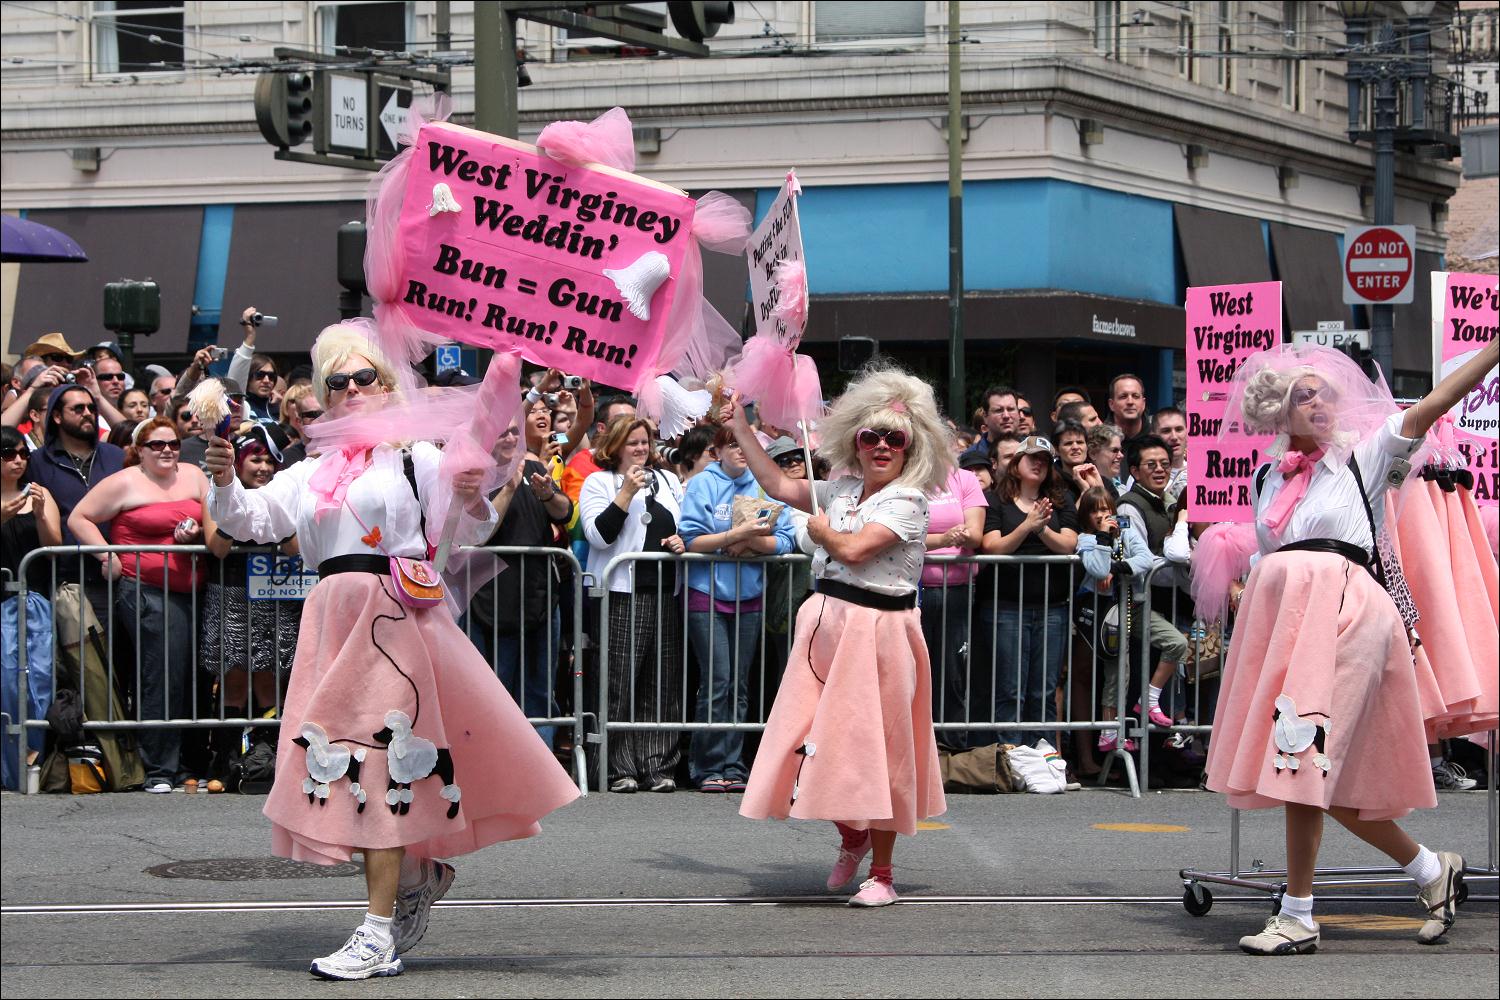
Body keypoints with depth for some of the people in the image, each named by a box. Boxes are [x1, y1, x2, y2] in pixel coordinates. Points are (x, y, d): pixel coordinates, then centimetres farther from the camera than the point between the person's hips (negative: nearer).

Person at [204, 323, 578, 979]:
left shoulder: (418, 458, 4)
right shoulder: (313, 474, 18)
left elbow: (463, 536, -2)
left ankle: (379, 937, -12)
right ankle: (420, 873, 30)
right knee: (341, 761, 4)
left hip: (395, 618, -6)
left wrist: (472, 502, -22)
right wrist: (224, 481, -7)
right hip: (333, 621, 6)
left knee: (381, 761, -10)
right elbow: (250, 519, 11)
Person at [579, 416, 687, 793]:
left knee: (662, 684, 3)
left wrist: (682, 542, 7)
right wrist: (626, 493, -14)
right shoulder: (598, 483, 4)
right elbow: (599, 535, -9)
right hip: (621, 593, -5)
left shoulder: (668, 481, 21)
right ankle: (620, 768, -4)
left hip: (664, 591, 5)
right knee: (621, 682, -8)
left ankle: (658, 765, 7)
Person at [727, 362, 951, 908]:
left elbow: (853, 549, -21)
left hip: (875, 632, -7)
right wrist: (741, 430, 22)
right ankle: (851, 836, 31)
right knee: (814, 741, 5)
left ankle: (881, 873, 9)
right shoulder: (842, 490, 11)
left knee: (871, 747, -2)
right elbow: (780, 485, 22)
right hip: (826, 625, 7)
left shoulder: (907, 503, -11)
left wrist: (821, 530, -1)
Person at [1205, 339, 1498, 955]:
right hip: (1278, 613, 6)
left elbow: (1434, 404, -7)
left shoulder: (1362, 456, 3)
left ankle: (1297, 918, -7)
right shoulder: (1269, 480, 18)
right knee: (1321, 772, 6)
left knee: (1307, 761, -12)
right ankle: (1430, 870, 23)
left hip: (1338, 607, -6)